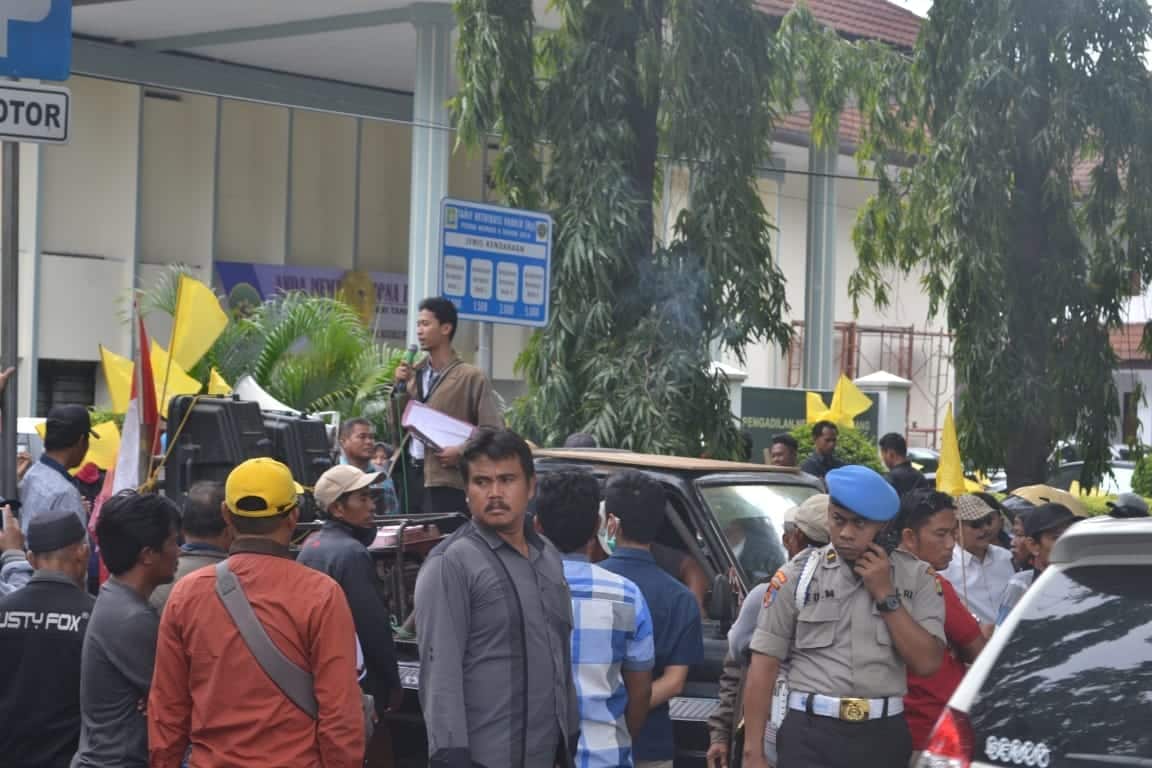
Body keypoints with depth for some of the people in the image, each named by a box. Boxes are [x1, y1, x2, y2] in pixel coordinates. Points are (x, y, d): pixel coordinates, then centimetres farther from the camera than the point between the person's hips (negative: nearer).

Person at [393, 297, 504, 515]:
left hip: (446, 479, -6)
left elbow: (494, 429, -8)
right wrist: (400, 388, 2)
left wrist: (462, 452, -18)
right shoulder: (414, 374, 14)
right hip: (410, 472, 6)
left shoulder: (470, 376, -5)